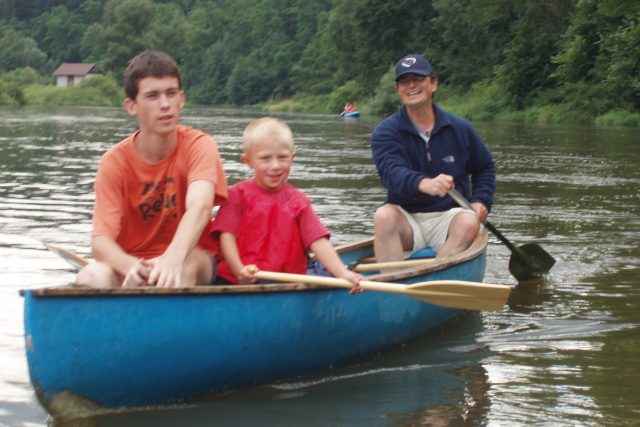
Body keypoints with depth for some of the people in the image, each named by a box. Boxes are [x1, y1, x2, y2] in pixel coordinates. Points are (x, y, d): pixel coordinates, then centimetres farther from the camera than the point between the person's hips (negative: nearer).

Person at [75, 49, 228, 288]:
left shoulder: (198, 145, -9)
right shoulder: (115, 162, -7)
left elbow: (199, 206, -30)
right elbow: (100, 241, -17)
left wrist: (173, 257, -51)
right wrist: (130, 266, -42)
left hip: (193, 263, -1)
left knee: (186, 264, -37)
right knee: (91, 277, -32)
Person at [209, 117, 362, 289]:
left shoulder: (298, 201, 11)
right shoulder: (238, 194, 6)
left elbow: (318, 242, 2)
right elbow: (227, 235, -2)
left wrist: (343, 273, -15)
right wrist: (240, 270, -21)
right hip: (237, 281, -1)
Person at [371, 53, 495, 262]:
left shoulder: (460, 128, 8)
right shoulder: (385, 133, -1)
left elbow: (485, 168, 23)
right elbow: (391, 171, -21)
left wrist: (481, 201, 4)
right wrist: (423, 184, -42)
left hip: (448, 217, 1)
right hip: (406, 219, -1)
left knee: (469, 222, -31)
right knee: (384, 215, -32)